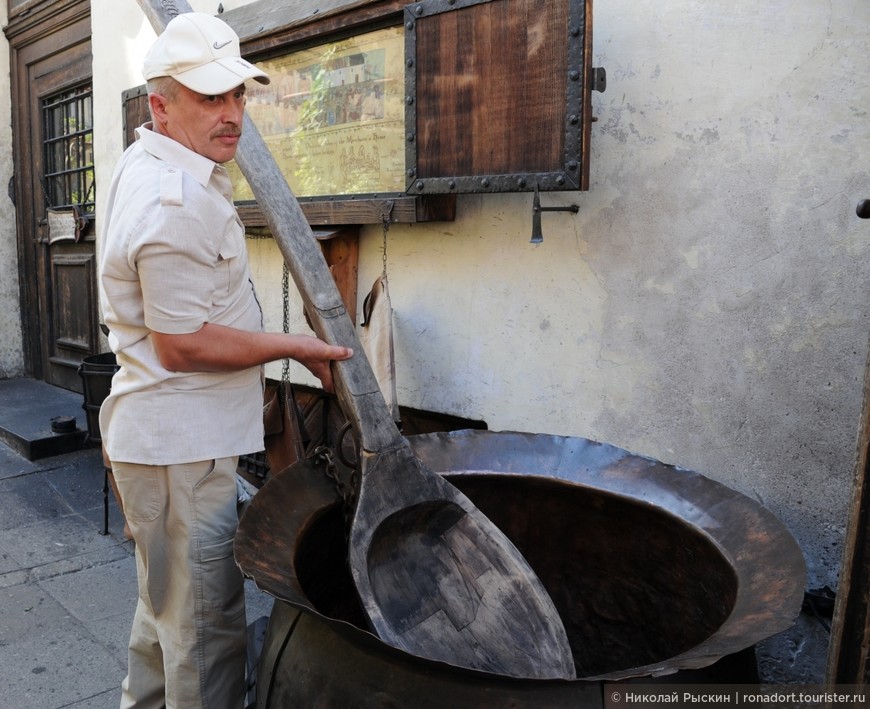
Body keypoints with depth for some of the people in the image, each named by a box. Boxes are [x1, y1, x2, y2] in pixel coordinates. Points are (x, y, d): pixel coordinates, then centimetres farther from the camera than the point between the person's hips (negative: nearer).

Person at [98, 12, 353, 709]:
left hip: (162, 436, 11)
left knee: (166, 606, 27)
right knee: (207, 627, 3)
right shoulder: (177, 204, -24)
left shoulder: (146, 159, 8)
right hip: (180, 448, -11)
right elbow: (183, 344, -24)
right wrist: (294, 346, -14)